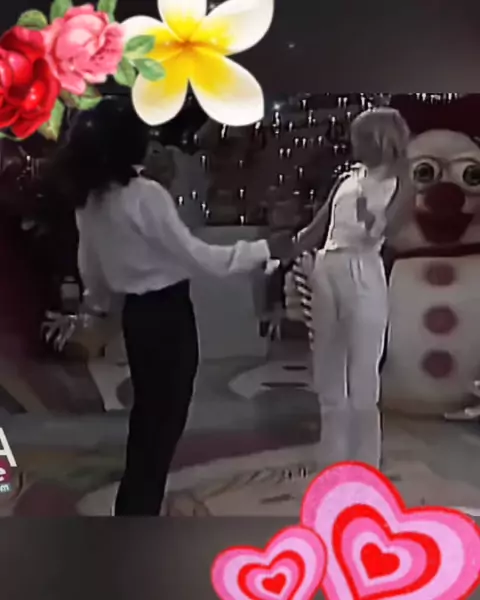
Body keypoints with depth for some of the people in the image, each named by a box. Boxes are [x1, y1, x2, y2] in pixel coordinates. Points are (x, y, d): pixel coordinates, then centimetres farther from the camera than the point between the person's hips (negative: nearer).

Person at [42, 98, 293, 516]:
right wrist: (264, 249, -13)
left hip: (137, 313, 8)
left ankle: (134, 510, 36)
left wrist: (91, 310, 28)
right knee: (164, 418, 5)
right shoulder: (146, 195, -21)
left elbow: (92, 269, 13)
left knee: (149, 413, 22)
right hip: (168, 315, -8)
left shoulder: (90, 201, 3)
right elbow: (198, 257, -19)